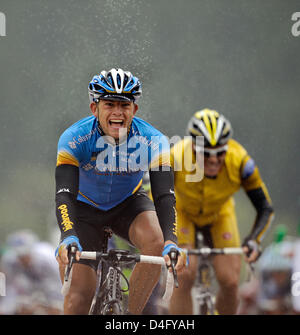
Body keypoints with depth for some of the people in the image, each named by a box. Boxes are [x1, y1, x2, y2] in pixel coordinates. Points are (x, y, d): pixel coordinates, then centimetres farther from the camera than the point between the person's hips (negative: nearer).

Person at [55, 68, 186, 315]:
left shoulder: (153, 141, -27)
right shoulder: (74, 139, -29)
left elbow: (165, 196, -33)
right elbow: (64, 194, -37)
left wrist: (171, 242, -51)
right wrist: (68, 237, -56)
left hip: (128, 203, 1)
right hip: (85, 208, -1)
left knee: (156, 242, -33)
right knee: (78, 299, -13)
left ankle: (132, 315, -18)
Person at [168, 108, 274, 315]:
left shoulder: (239, 160, -33)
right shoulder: (175, 158, -37)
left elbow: (265, 208, -23)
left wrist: (254, 240, -40)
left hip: (219, 214, 1)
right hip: (182, 211, -1)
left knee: (230, 282, -9)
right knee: (184, 276, -21)